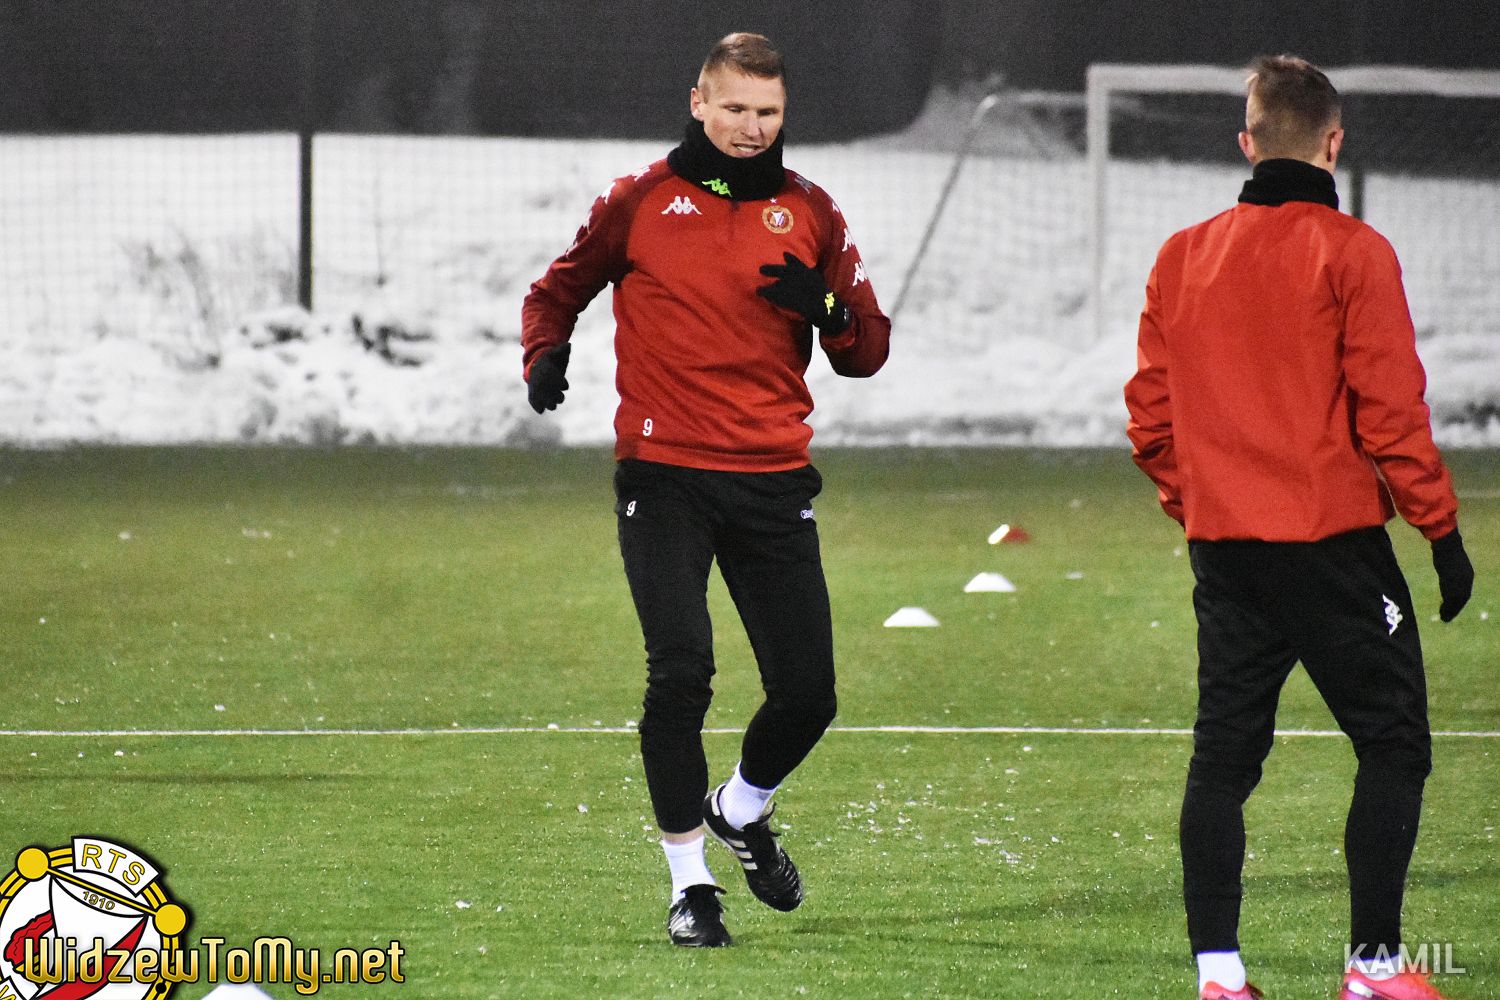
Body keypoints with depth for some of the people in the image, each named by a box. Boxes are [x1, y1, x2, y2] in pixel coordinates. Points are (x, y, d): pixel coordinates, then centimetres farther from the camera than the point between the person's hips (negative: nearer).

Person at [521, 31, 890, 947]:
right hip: (665, 482, -2)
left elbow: (867, 353, 9)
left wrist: (823, 304, -13)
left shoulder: (809, 214, 7)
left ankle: (742, 810, 34)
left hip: (773, 484, 2)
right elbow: (559, 290, 15)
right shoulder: (641, 202, 2)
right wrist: (546, 354, -6)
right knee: (681, 673, -16)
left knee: (808, 694, 2)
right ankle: (691, 883, -2)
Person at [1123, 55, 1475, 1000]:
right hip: (1335, 541, -5)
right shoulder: (1351, 253, -8)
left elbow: (1151, 417, 9)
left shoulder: (1182, 258, 7)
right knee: (1393, 744, 4)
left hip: (1223, 547, 5)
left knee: (1224, 753, 8)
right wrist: (1443, 529, -3)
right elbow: (1391, 408, -10)